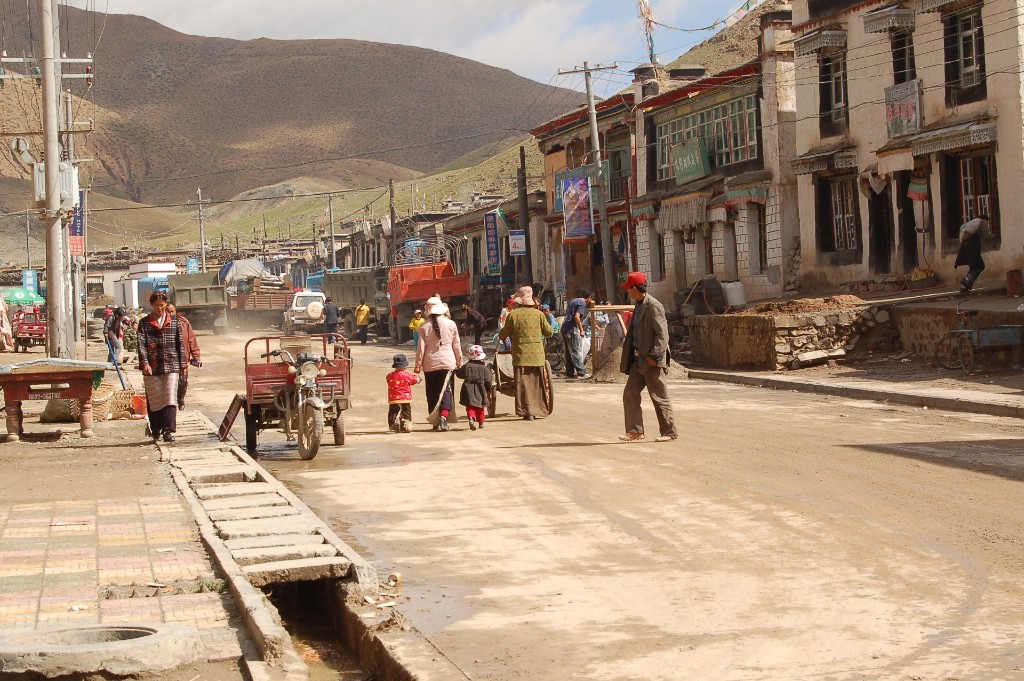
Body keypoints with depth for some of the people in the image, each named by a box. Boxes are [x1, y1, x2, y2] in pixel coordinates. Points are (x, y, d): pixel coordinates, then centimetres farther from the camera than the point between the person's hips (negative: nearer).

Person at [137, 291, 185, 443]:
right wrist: (144, 363, -19)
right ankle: (156, 430, 20)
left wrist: (182, 364, 10)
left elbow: (180, 344, 12)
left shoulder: (174, 321, 9)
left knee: (170, 399, -9)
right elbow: (141, 344, -5)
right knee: (154, 400, 6)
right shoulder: (144, 323, 5)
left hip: (171, 366, 0)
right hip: (152, 368, 0)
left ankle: (168, 431, -11)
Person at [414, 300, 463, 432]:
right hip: (447, 362, 0)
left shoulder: (424, 326, -2)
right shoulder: (451, 324, 1)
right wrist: (459, 362, 16)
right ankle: (443, 416, -21)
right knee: (446, 391, -1)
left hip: (430, 364, 0)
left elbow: (421, 347, -3)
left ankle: (435, 422, 10)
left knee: (432, 392, 9)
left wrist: (418, 365, 3)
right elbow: (457, 345, 6)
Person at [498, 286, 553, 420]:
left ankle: (527, 411, -5)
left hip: (520, 355, -2)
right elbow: (548, 332, 7)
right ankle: (539, 409, 15)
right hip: (537, 354, 2)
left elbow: (503, 335, 2)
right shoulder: (539, 314, 1)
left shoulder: (513, 315, -4)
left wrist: (500, 334, 25)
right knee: (537, 383, 12)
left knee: (523, 384, 1)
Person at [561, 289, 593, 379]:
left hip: (564, 328, 9)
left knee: (568, 353, 12)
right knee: (577, 352, -5)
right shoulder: (582, 303, -9)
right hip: (572, 329, -9)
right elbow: (576, 317, -21)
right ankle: (581, 373, -4)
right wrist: (581, 330, -14)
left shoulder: (573, 301, 18)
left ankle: (569, 373, 14)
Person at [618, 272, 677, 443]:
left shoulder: (654, 306, -15)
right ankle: (635, 430, 9)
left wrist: (654, 356, -21)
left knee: (659, 397, -1)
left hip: (652, 361, -9)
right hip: (639, 359, 9)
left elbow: (662, 334, -19)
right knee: (630, 394, 5)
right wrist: (629, 356, 16)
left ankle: (669, 432, 9)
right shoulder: (638, 305, 14)